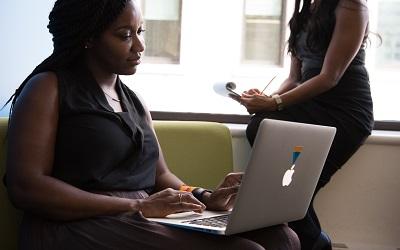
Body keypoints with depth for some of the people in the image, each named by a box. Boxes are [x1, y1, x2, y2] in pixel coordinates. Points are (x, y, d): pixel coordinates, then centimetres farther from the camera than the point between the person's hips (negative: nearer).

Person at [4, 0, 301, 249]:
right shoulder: (48, 88, -1)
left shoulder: (134, 101, 22)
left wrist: (205, 197, -6)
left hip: (147, 224, 7)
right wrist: (138, 206, -17)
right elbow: (25, 187, -13)